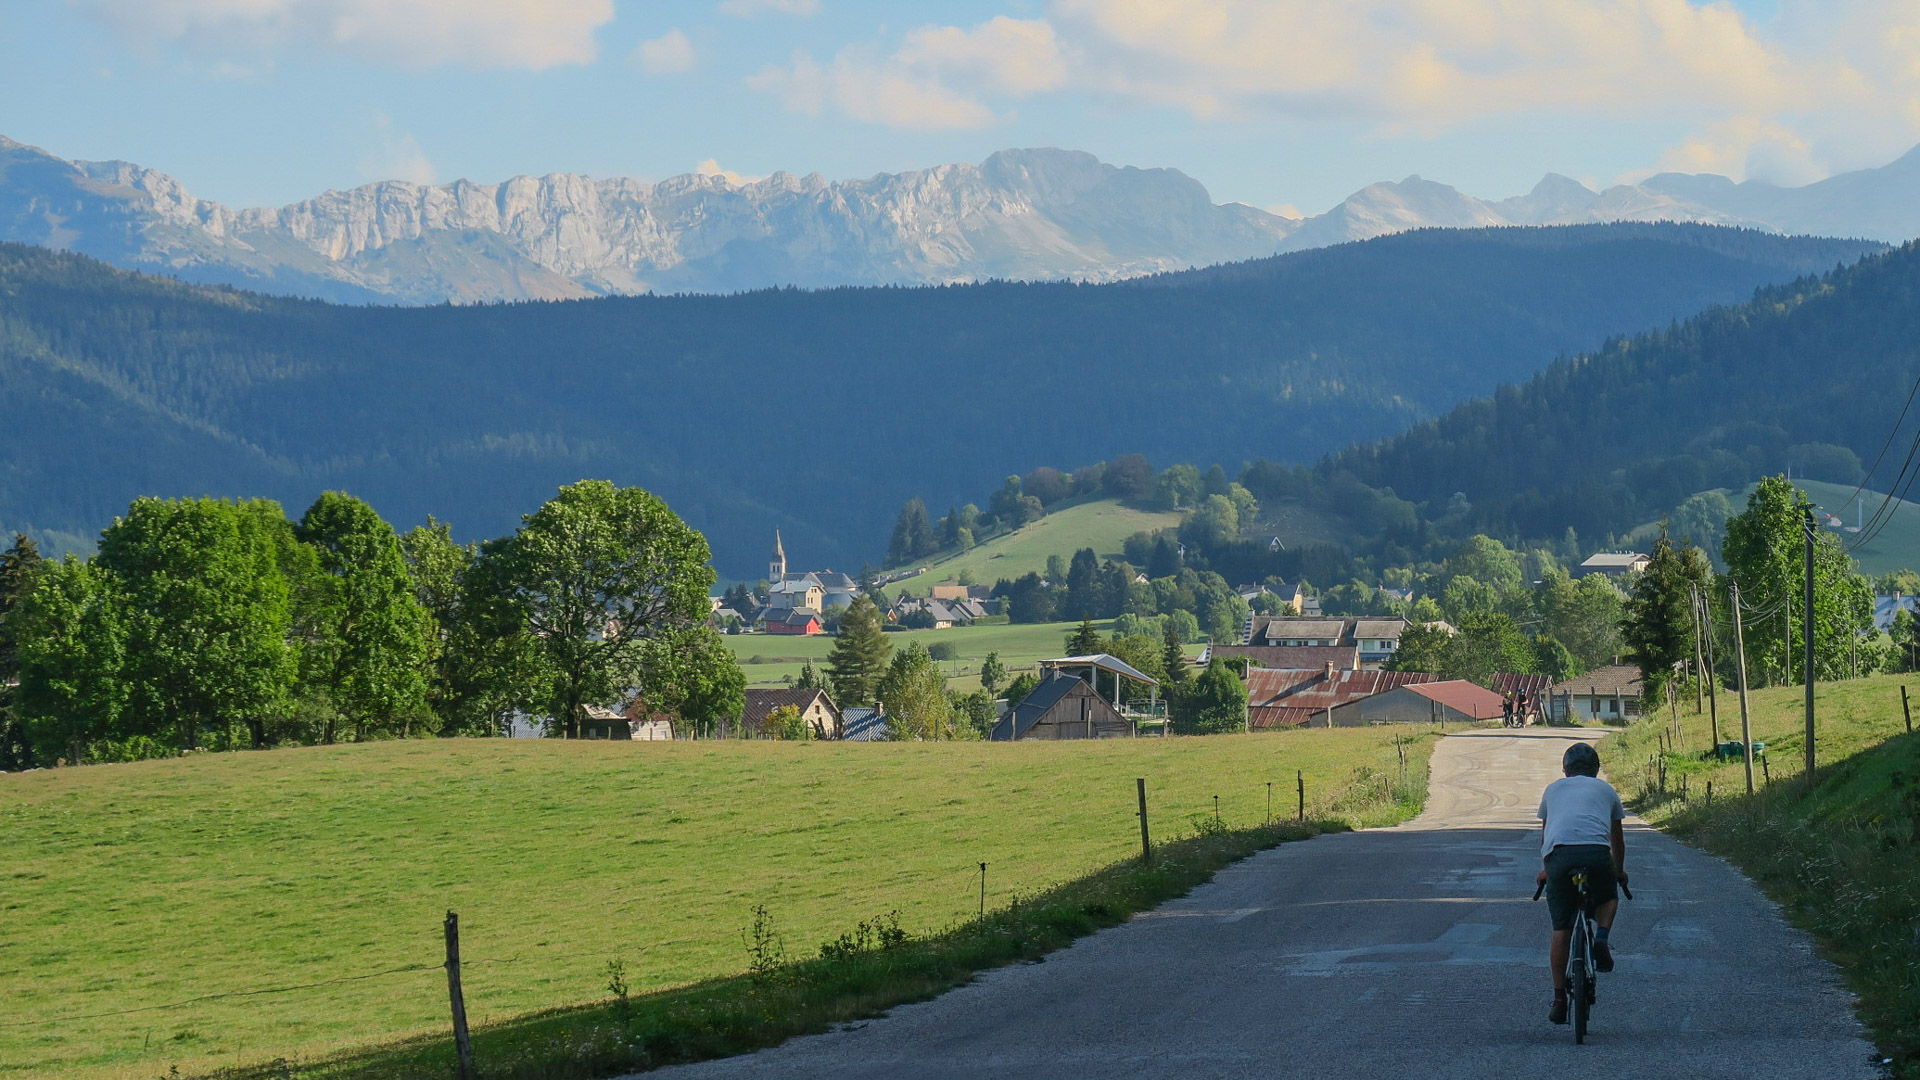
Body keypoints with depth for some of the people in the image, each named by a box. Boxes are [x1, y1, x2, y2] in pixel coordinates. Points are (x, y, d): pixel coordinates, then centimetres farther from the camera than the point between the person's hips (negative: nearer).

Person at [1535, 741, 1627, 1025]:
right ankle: (1601, 939, 1)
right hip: (1597, 851, -1)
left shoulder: (1553, 789, 30)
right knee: (1608, 899, 30)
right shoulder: (1605, 789, 27)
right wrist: (1619, 870, 51)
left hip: (1558, 853, 1)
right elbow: (1617, 837, 36)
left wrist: (1545, 869, 54)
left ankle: (1559, 999, 6)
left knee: (1561, 929, 8)